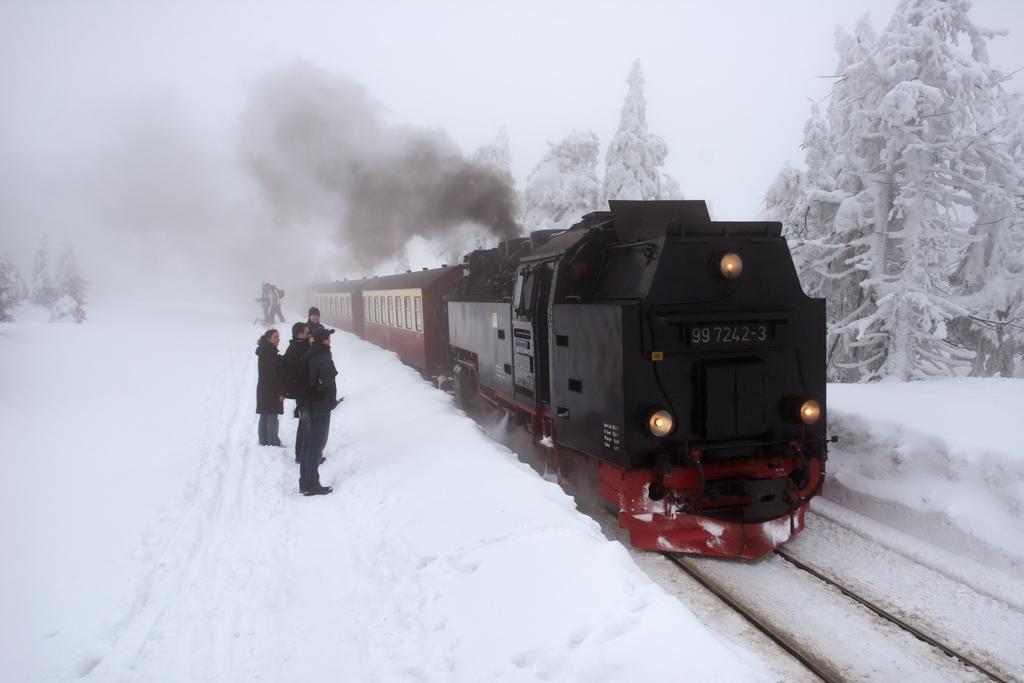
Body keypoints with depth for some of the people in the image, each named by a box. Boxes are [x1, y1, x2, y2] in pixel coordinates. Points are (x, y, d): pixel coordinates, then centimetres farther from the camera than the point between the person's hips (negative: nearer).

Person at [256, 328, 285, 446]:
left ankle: (264, 440, 21)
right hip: (271, 390, -10)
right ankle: (273, 442, 2)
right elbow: (272, 374, -22)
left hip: (263, 389, 10)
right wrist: (280, 392, -18)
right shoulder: (269, 353, -18)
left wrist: (281, 390, 16)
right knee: (272, 417, -3)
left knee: (265, 415, 14)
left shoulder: (265, 351, 13)